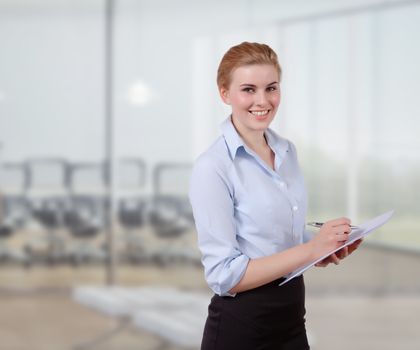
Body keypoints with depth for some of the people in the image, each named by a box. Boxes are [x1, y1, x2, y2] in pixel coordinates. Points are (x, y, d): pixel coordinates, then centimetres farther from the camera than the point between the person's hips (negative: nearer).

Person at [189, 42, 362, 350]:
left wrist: (327, 248, -3)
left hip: (292, 318, 6)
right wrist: (311, 249, -23)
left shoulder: (288, 152, 4)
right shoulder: (212, 168, -17)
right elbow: (224, 275, -20)